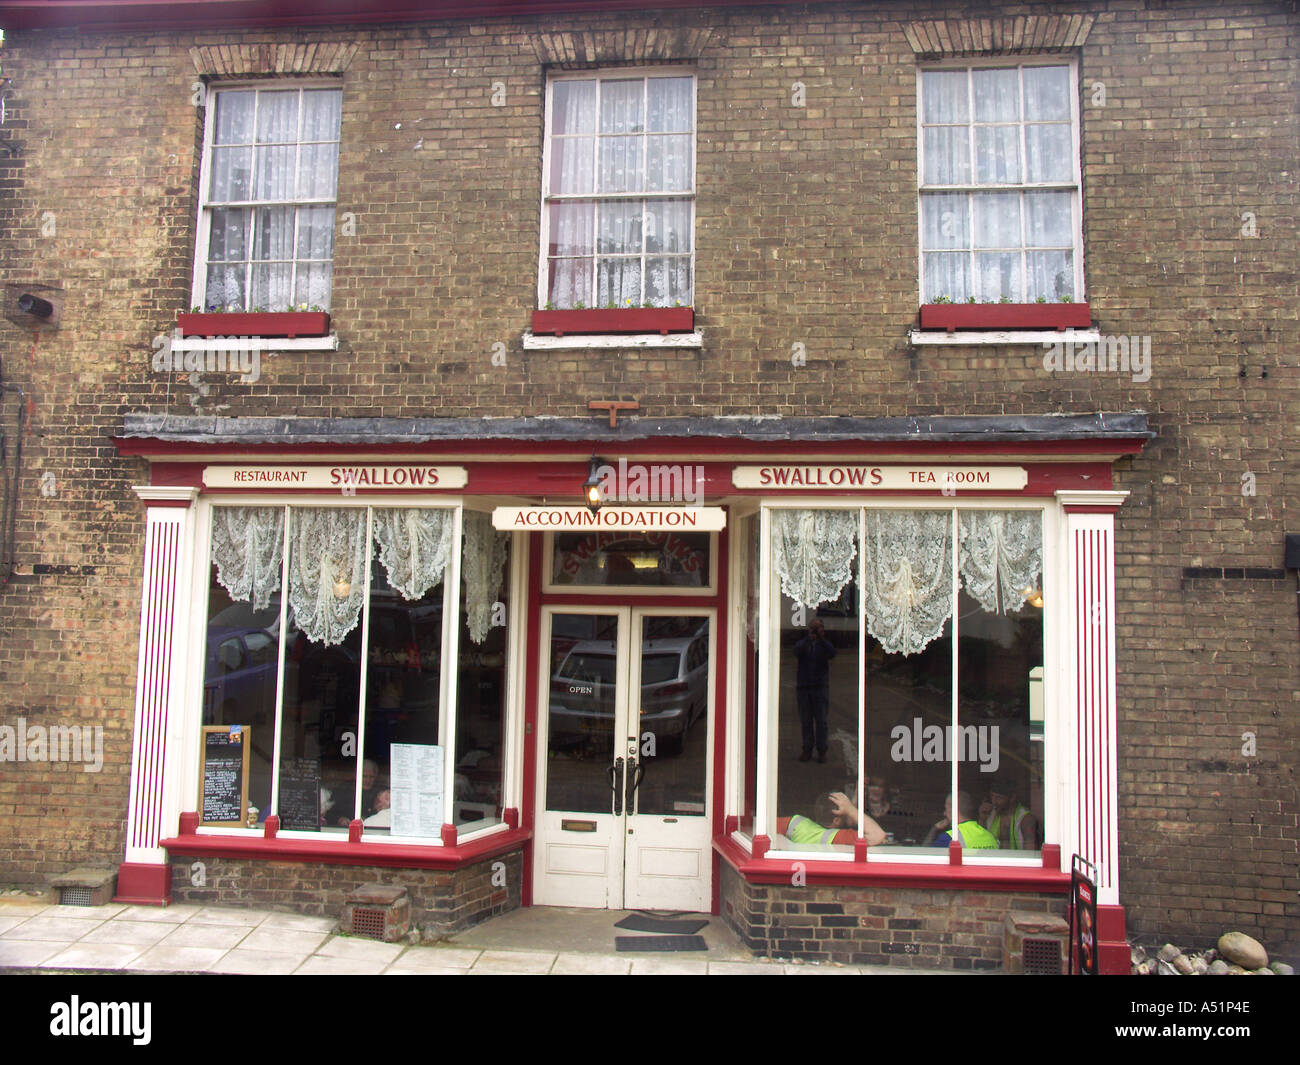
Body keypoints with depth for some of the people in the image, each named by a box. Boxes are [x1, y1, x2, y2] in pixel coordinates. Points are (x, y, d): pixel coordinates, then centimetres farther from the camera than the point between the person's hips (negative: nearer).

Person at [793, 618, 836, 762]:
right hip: (803, 687, 1)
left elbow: (832, 653, -16)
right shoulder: (803, 643, 8)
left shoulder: (824, 644, 6)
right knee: (805, 721, 4)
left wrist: (822, 638, -28)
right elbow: (797, 651, -15)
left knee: (821, 721, -3)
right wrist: (808, 639, -30)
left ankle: (822, 751, 4)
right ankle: (807, 749, 12)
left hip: (820, 687, -1)